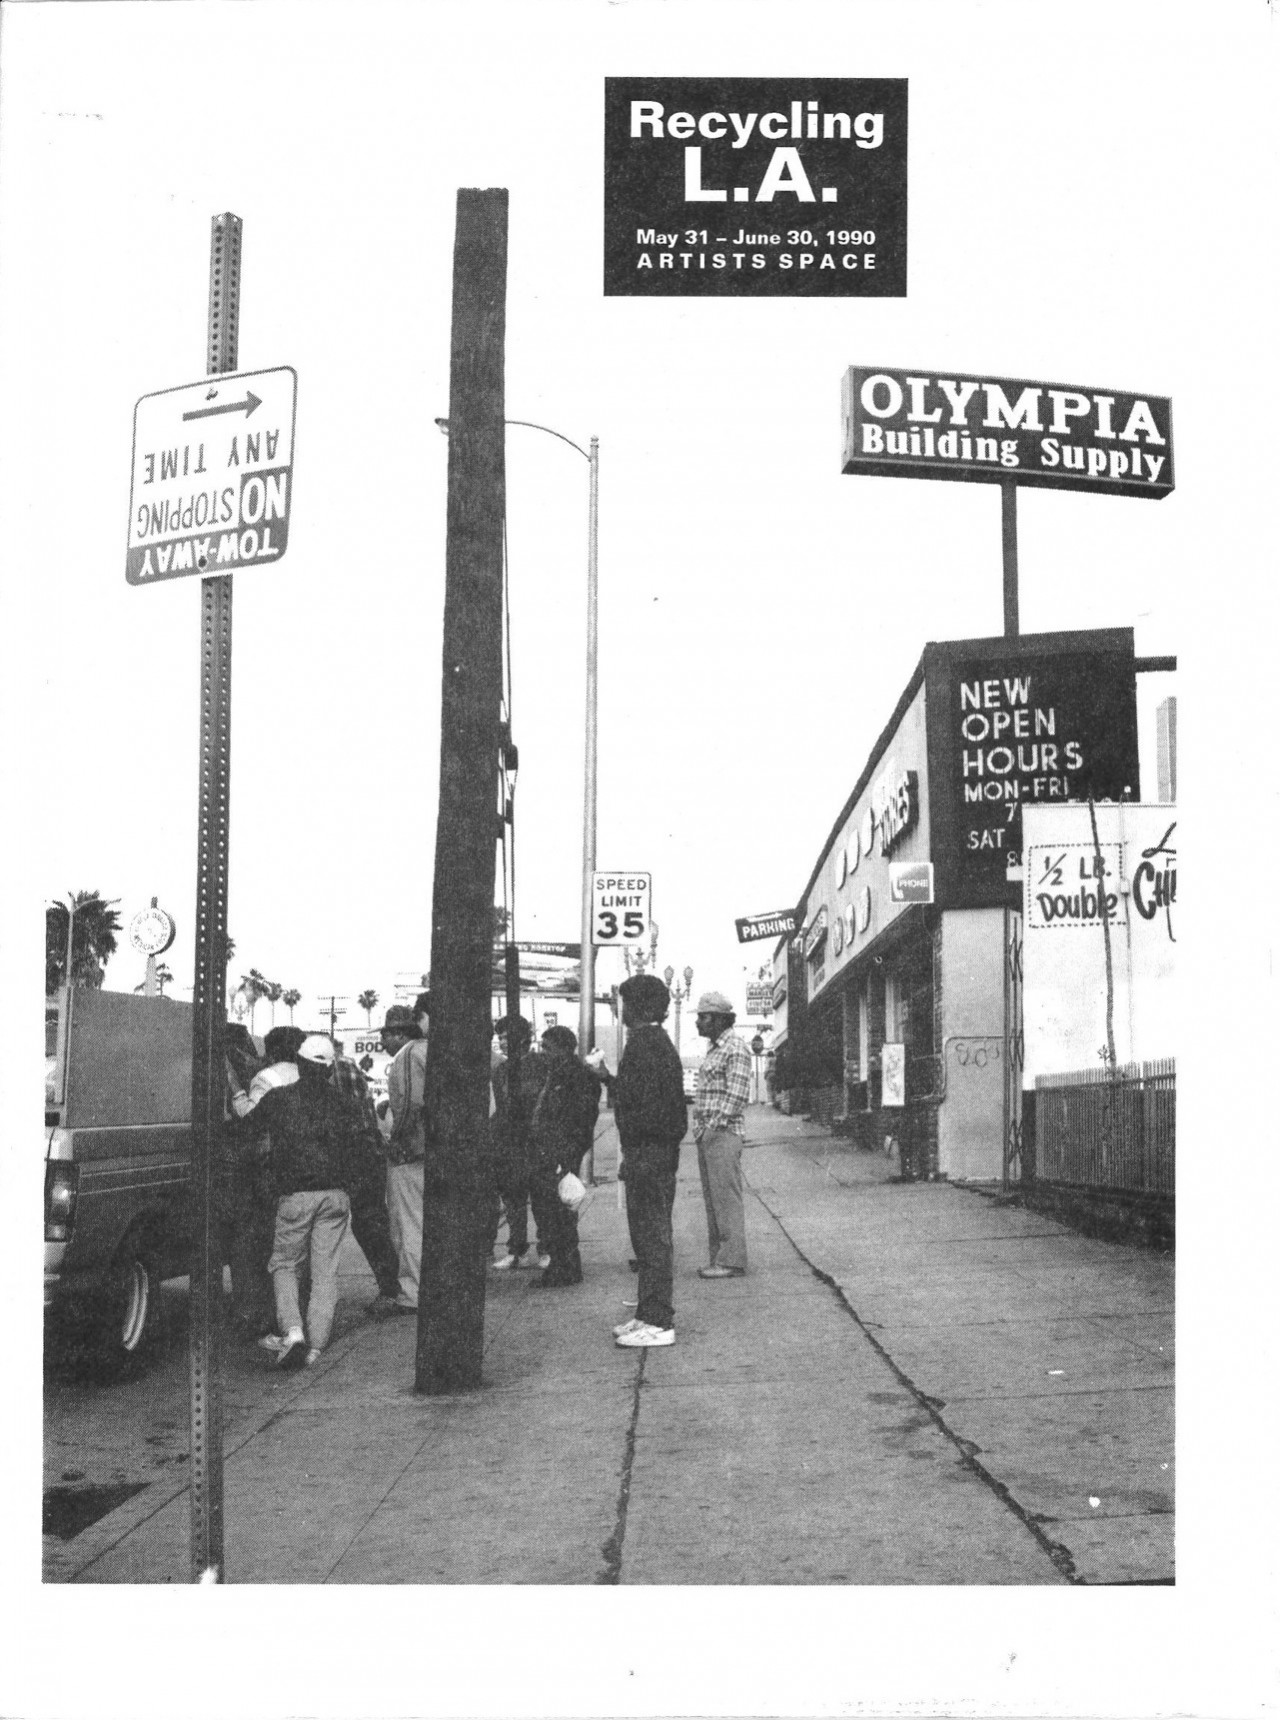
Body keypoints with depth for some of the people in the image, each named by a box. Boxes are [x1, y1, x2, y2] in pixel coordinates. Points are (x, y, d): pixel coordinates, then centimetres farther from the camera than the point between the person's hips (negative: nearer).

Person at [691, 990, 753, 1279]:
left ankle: (732, 1260, -7)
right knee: (712, 1199, 10)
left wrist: (715, 1125, -19)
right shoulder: (713, 1050, 19)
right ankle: (718, 1257, 14)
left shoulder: (735, 1049, -10)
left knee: (726, 1198, -8)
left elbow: (737, 1095, -16)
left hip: (724, 1134, -9)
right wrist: (700, 1128, 14)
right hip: (706, 1134, 9)